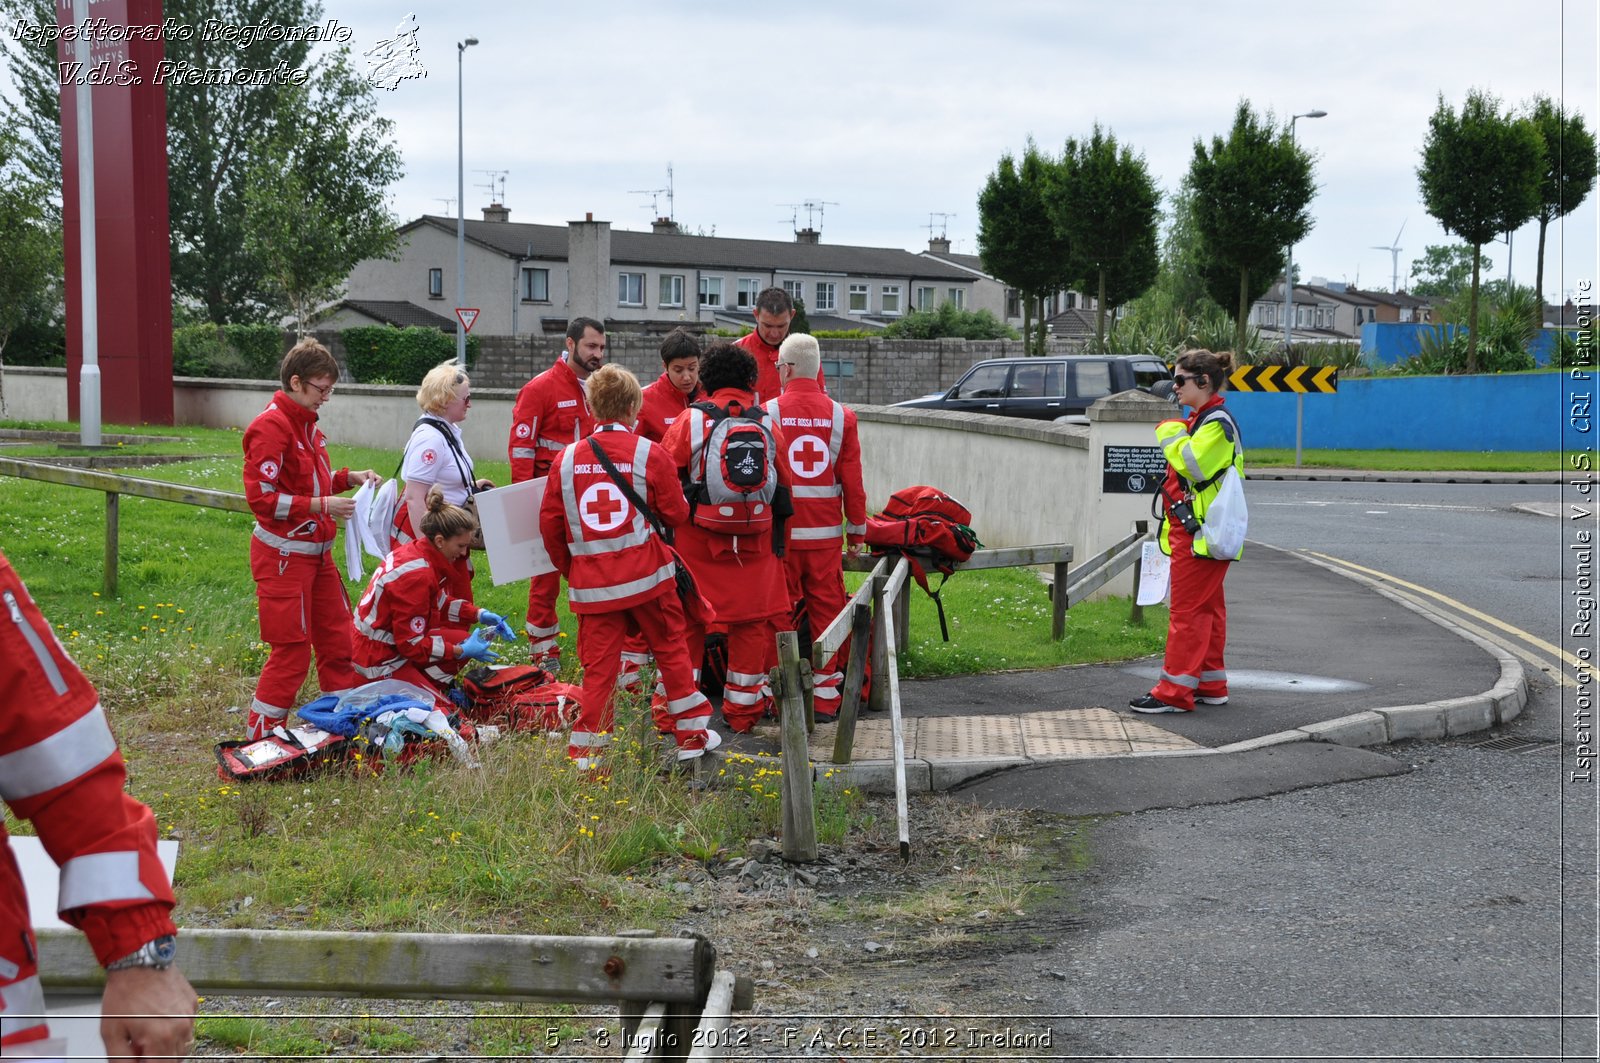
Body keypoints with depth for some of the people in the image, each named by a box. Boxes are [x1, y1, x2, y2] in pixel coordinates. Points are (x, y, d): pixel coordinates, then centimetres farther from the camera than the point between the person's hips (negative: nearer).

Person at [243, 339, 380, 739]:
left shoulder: (308, 424, 12)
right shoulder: (271, 427, -16)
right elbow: (261, 497, -19)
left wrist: (349, 477, 7)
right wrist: (321, 506, -22)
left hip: (317, 552, 9)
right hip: (283, 555, -9)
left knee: (337, 639, 12)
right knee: (292, 650, -4)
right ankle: (260, 737, 6)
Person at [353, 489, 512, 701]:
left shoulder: (418, 551, 1)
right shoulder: (415, 576, -27)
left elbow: (441, 603, 16)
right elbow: (411, 643, -22)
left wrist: (480, 615, 3)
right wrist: (461, 651, -17)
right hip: (381, 660, -10)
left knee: (463, 640, 5)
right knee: (442, 709, -13)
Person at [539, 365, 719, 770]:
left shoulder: (567, 458, 1)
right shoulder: (650, 453, -6)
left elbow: (549, 524, 5)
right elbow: (676, 513, -1)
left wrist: (568, 568, 19)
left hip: (591, 582, 2)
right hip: (647, 575, -2)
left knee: (598, 665, 6)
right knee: (671, 649, 15)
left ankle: (586, 752, 5)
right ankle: (692, 735, 24)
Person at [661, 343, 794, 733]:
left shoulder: (691, 420, -5)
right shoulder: (769, 425, 3)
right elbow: (784, 482, 11)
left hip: (697, 539, -1)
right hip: (755, 541, 1)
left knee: (688, 620, 10)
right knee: (752, 624, 10)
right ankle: (742, 711, 16)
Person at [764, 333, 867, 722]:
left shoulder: (768, 413, -6)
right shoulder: (841, 416, 0)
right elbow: (852, 480, 3)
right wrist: (857, 529, 13)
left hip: (779, 531, -1)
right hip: (826, 533, 1)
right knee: (826, 612, 8)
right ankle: (827, 697, 10)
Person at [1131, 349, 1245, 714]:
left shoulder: (1216, 421, -14)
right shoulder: (1201, 419, 19)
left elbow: (1193, 463, -27)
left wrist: (1171, 435, -13)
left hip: (1201, 532, -11)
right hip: (1193, 531, 11)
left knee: (1187, 611, -10)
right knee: (1207, 609, 13)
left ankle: (1174, 691, -9)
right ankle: (1211, 685, 18)